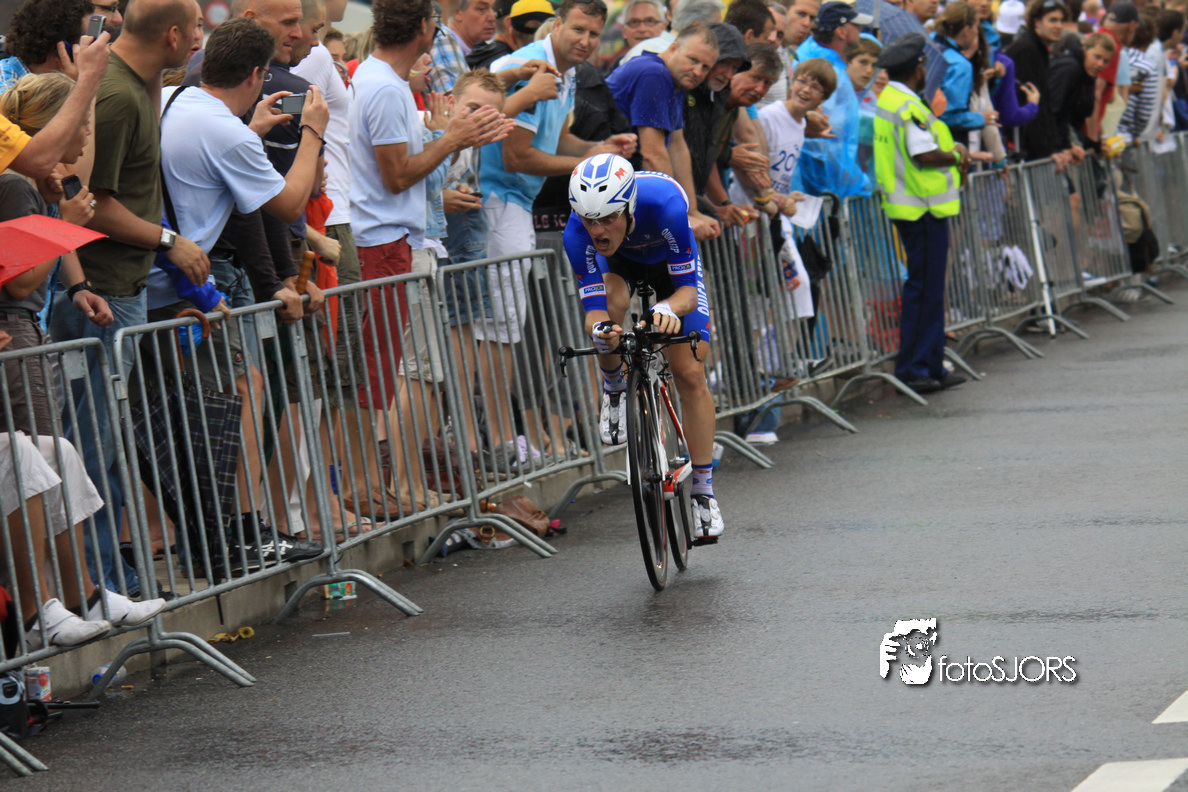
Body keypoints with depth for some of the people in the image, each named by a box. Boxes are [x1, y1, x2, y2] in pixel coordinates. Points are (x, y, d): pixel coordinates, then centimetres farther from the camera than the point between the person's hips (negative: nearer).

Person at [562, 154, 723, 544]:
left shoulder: (665, 205, -43)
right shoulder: (578, 233, -37)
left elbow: (688, 290, -37)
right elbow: (593, 306, -36)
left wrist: (668, 308, -59)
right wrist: (598, 329, -59)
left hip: (669, 261, -1)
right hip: (619, 263, 1)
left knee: (690, 374, -10)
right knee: (611, 301, -35)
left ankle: (703, 491, 2)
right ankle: (615, 391, -4)